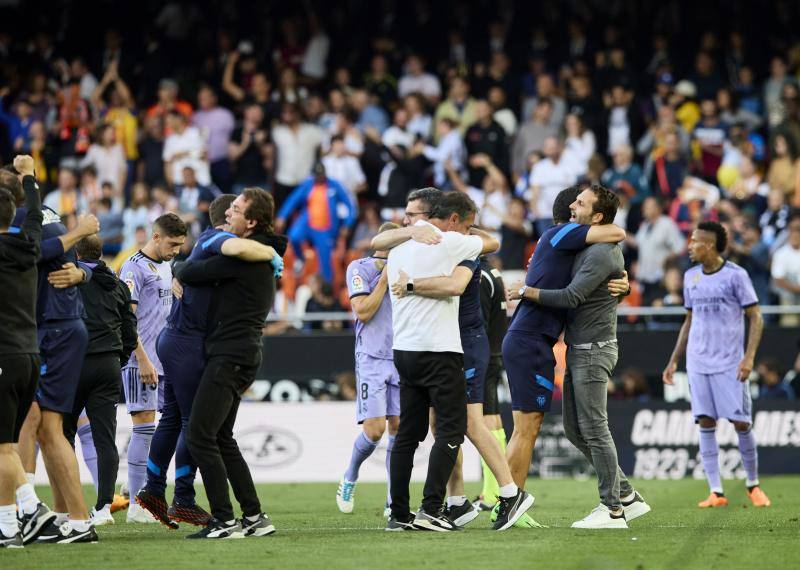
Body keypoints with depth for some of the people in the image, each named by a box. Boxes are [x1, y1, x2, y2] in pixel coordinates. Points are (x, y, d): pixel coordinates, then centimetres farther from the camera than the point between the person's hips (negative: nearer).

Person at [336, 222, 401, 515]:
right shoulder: (360, 268, -1)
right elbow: (363, 312, -10)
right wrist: (385, 278, -10)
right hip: (372, 359, -5)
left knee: (398, 427, -1)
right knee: (374, 429, -12)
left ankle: (393, 502, 4)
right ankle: (350, 478, 15)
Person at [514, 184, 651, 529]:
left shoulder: (601, 255, -18)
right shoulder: (588, 247, 14)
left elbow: (571, 297, -24)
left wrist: (527, 291, -13)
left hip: (593, 350, -10)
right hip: (578, 350, 10)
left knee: (593, 429, -7)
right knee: (574, 428, 12)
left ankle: (612, 510, -1)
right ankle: (627, 496, 18)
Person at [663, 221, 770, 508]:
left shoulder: (735, 275, -5)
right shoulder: (691, 277, 11)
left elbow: (756, 318, -5)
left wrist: (749, 357, -16)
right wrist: (674, 360, 15)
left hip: (730, 363, -4)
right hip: (698, 363, 5)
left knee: (741, 423, -4)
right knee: (706, 424, -2)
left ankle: (753, 485, 12)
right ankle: (716, 492, -1)